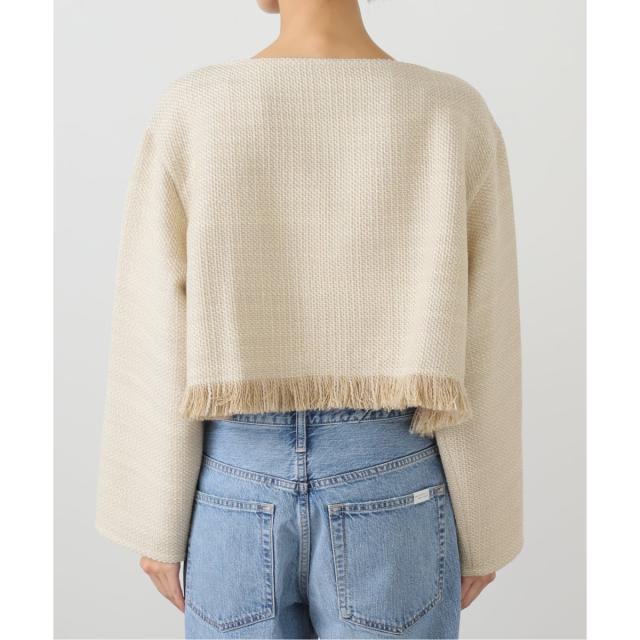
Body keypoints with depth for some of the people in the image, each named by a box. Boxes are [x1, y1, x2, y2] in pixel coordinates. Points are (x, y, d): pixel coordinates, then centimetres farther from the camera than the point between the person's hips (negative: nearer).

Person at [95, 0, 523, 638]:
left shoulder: (188, 113, -10)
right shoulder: (459, 118, -10)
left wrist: (152, 524, 5)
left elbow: (155, 344, -8)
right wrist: (481, 529, 6)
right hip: (387, 499, 0)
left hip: (240, 496, 1)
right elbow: (478, 358, -8)